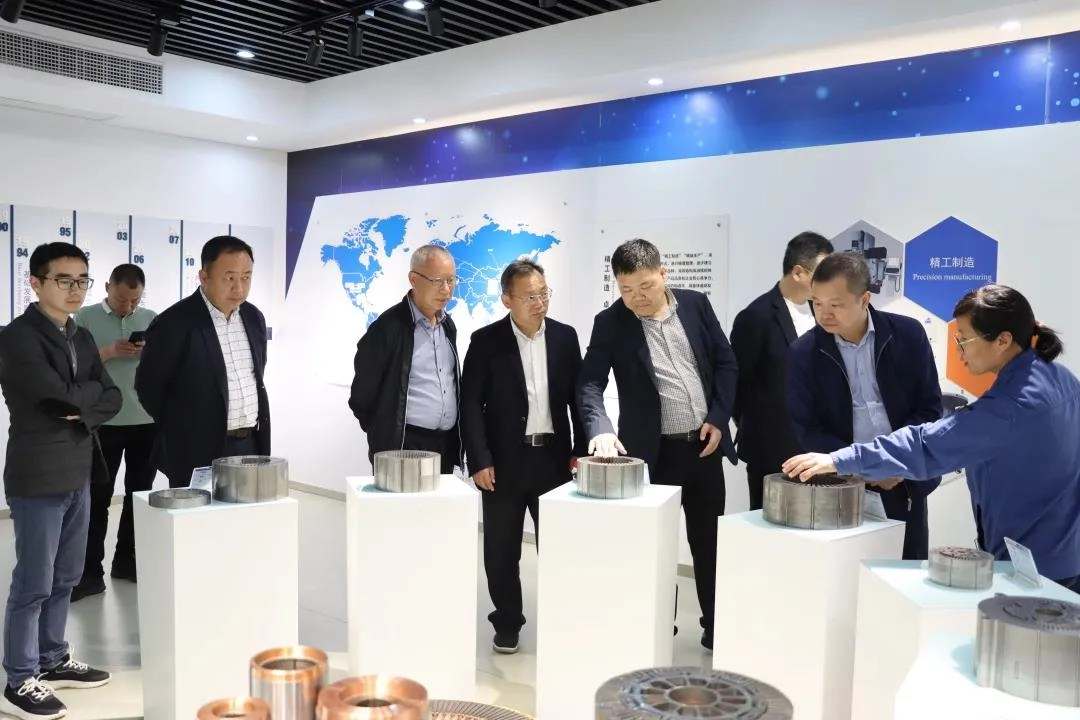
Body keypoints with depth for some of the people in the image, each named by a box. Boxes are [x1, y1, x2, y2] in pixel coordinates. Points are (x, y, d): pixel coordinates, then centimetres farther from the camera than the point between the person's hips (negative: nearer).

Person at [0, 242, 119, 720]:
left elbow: (112, 398, 7)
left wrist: (81, 409, -12)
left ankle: (53, 661, 30)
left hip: (78, 474, 7)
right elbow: (62, 394, -22)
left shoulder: (81, 338, 12)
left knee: (64, 579, 16)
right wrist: (91, 391, -3)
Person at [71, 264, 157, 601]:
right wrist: (108, 352, -19)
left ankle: (127, 561, 24)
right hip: (103, 422, -3)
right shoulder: (86, 317, 0)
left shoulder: (152, 319, 8)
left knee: (139, 493, 11)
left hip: (148, 421, 3)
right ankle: (90, 572, 6)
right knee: (97, 496, 0)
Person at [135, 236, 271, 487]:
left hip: (251, 445, 6)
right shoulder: (174, 323, -12)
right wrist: (181, 428, 4)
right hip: (199, 453, -5)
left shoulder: (253, 317, 8)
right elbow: (148, 386, -5)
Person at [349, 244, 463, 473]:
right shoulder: (389, 327, -11)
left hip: (446, 446, 6)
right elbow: (362, 394, -5)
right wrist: (383, 435, 3)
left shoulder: (448, 325, 11)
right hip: (402, 448, -6)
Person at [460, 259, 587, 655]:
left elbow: (579, 396, 8)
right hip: (504, 462, -2)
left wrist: (581, 448, 2)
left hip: (554, 459, 2)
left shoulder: (565, 336, 3)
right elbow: (471, 404, -6)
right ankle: (507, 625, 23)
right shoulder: (486, 341, -5)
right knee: (502, 550, 6)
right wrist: (479, 461, -12)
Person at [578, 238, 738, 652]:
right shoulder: (610, 323, -8)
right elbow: (590, 383, -14)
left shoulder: (696, 305, 1)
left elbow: (726, 363, 6)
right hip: (653, 450, -3)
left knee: (709, 542, 13)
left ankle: (716, 630, 28)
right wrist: (600, 429, -31)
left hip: (705, 444, 3)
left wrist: (719, 418, -4)